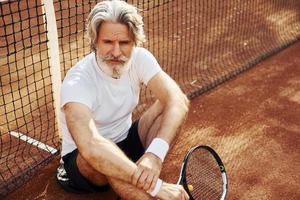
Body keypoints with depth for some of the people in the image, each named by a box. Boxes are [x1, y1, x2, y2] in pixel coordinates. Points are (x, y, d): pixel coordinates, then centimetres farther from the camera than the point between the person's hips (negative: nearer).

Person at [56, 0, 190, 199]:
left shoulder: (139, 58, -16)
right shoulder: (77, 81, -31)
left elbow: (179, 101, -30)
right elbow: (90, 146, -47)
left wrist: (155, 154, -48)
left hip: (126, 141, 5)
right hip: (82, 159, -5)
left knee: (166, 105, -20)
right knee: (101, 156, -40)